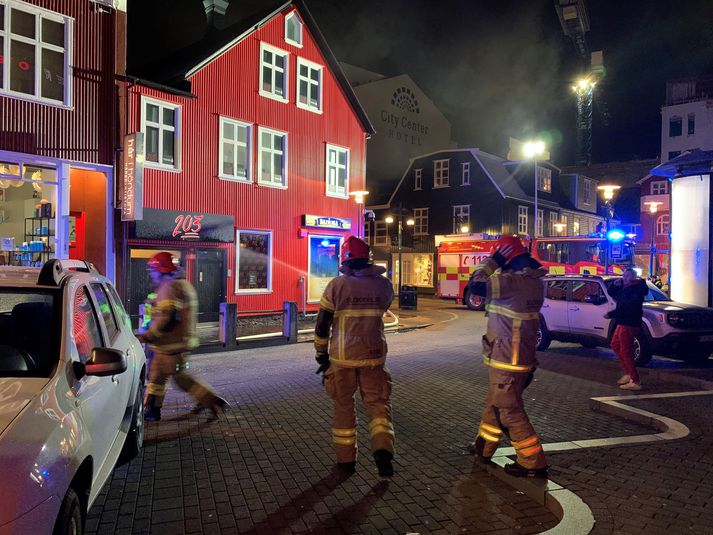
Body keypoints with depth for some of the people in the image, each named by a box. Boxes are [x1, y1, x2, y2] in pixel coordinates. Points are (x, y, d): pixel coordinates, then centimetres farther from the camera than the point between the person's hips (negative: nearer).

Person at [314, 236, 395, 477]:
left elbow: (322, 323, -6)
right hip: (374, 355, 1)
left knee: (344, 405, 13)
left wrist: (321, 354, 5)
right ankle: (382, 448, -10)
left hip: (342, 356, -1)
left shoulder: (337, 285, -9)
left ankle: (346, 459, 20)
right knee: (378, 403, 11)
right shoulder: (384, 284, -1)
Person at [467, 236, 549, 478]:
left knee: (510, 411, 3)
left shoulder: (512, 281, -23)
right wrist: (500, 266, 7)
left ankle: (533, 463, 12)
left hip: (507, 361, -9)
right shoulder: (534, 281, 4)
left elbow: (478, 284, -14)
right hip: (523, 356, 9)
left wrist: (492, 260, -5)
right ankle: (483, 447, 36)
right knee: (494, 402, 22)